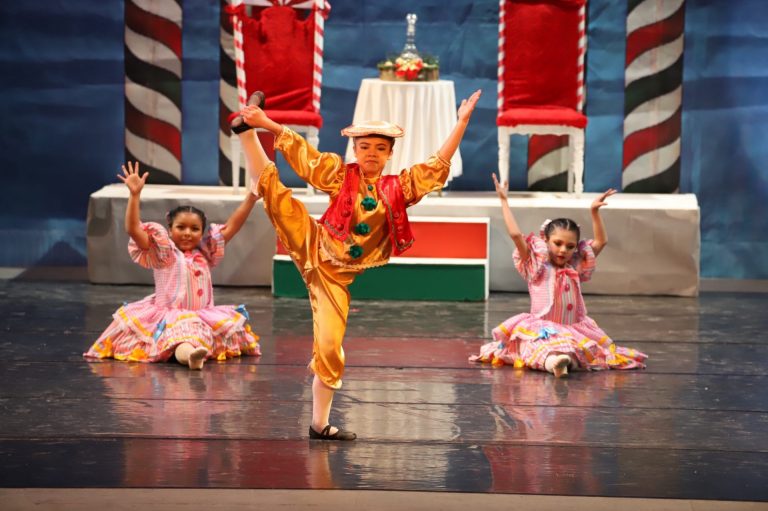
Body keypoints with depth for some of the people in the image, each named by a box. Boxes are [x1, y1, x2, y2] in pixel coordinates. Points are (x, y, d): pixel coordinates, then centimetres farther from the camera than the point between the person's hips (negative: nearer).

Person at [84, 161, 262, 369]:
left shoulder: (205, 253, 15)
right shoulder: (163, 253, 2)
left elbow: (232, 227, 13)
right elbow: (133, 230, -10)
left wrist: (250, 198, 6)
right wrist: (134, 194, -18)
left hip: (203, 317, 6)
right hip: (171, 318, -6)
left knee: (232, 324, -20)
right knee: (183, 329, -39)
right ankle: (188, 353, -72)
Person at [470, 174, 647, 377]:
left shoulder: (576, 267, 13)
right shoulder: (536, 266, 1)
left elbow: (601, 241, 18)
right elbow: (515, 234, -9)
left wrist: (594, 211, 11)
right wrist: (504, 201, -6)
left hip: (574, 331, 7)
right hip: (542, 330, -7)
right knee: (548, 344, -42)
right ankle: (553, 360, -70)